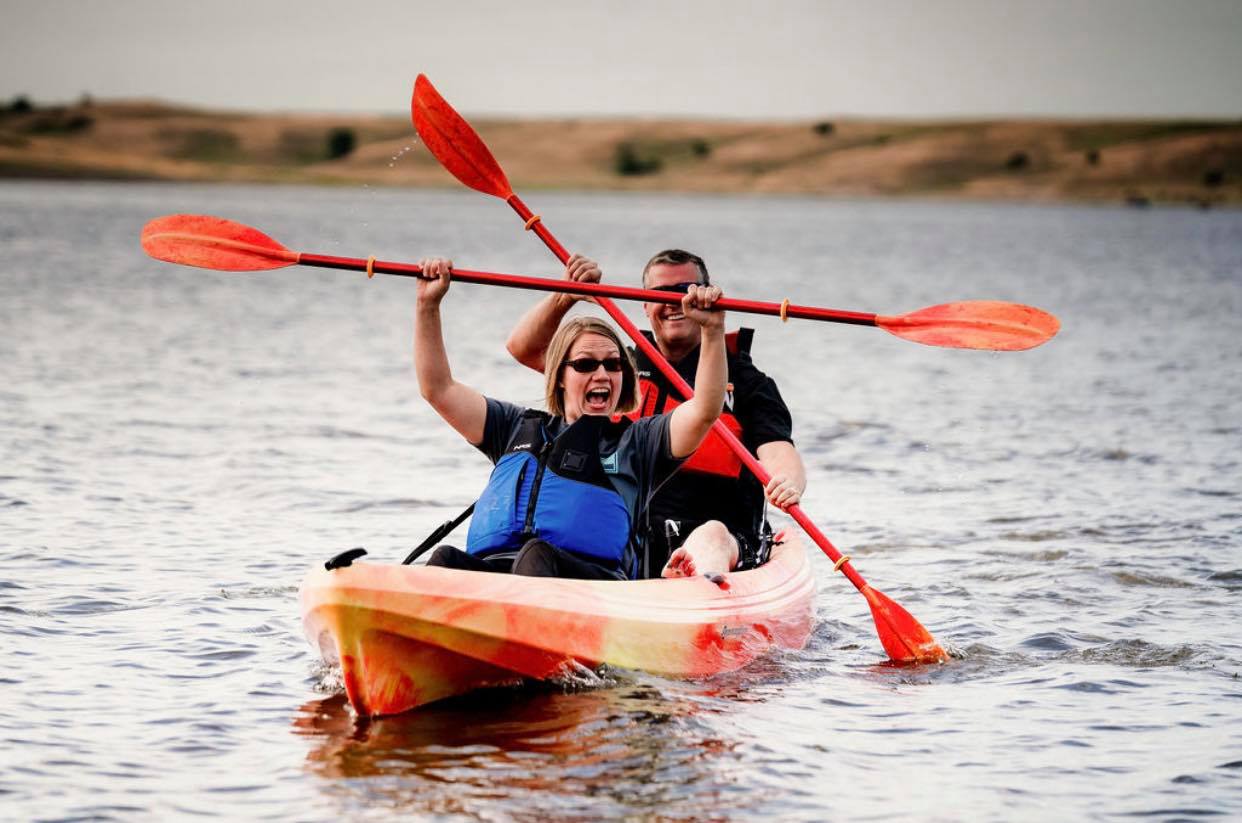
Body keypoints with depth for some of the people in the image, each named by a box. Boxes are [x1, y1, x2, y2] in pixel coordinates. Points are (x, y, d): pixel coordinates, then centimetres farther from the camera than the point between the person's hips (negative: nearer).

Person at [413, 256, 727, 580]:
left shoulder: (637, 441, 24)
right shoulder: (520, 428, 32)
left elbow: (704, 412, 7)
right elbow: (438, 390, 29)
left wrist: (712, 330, -4)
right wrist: (428, 306, 21)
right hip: (489, 570, 3)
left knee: (536, 555, -37)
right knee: (447, 559, -31)